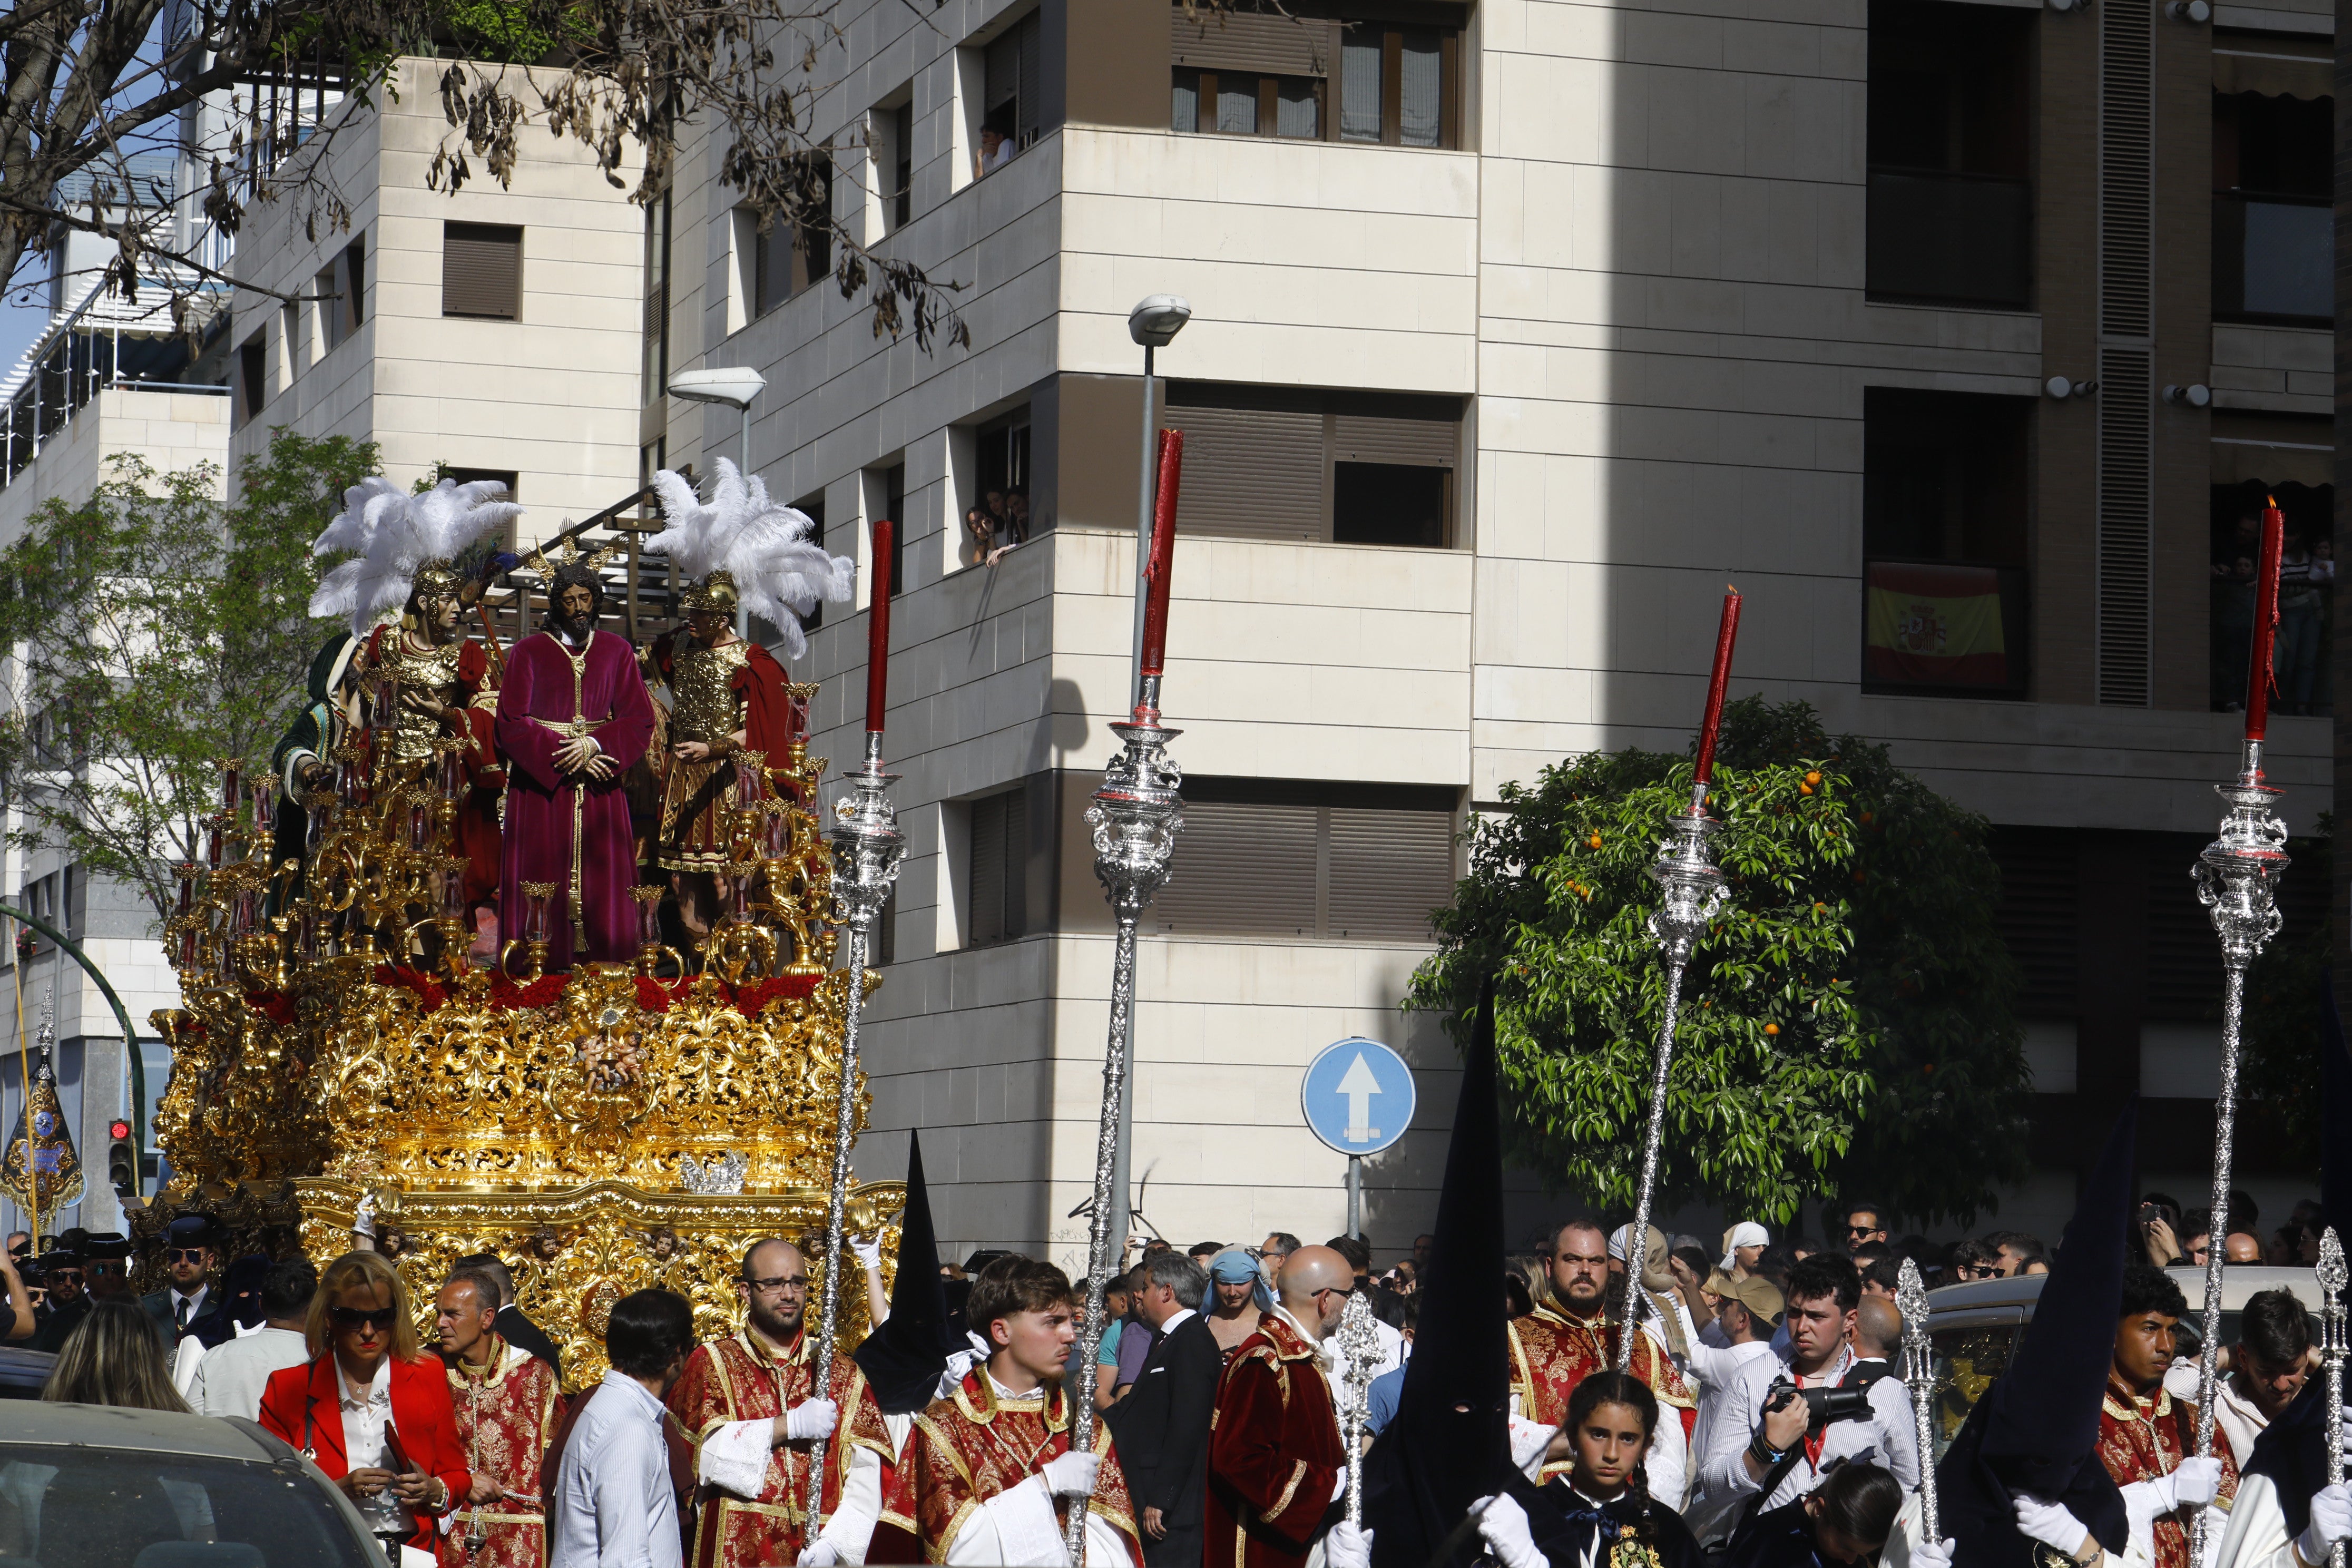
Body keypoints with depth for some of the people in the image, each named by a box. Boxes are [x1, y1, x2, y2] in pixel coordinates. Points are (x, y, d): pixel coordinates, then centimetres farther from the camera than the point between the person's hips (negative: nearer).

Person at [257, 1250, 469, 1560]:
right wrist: (337, 1491, -7)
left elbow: (457, 1475, 20)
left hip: (411, 1554, 0)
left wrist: (435, 1492, -2)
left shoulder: (428, 1378, 13)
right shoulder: (289, 1389, 9)